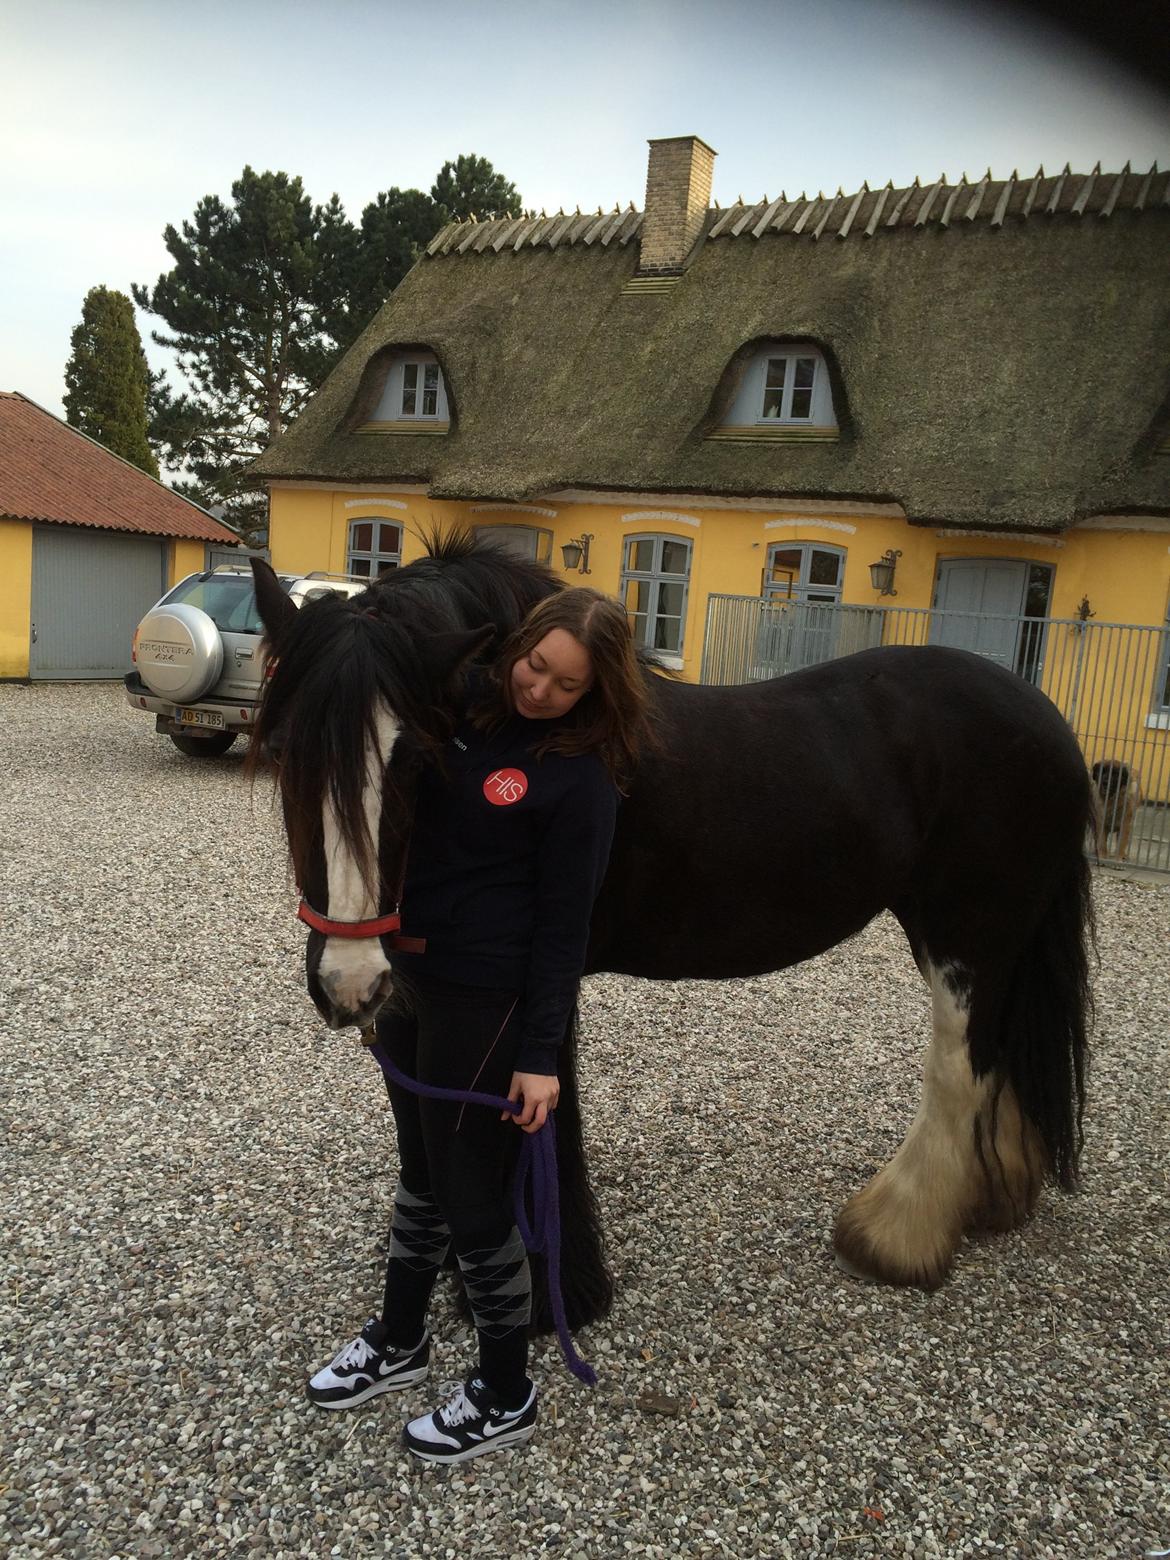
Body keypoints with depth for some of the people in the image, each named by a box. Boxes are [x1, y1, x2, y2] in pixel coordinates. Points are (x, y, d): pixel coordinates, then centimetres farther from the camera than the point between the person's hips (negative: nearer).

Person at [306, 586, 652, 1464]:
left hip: (484, 998, -7)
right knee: (422, 1169, 23)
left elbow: (563, 925, -16)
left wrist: (540, 1055, -15)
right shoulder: (471, 704, 2)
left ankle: (507, 1397, 28)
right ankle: (400, 1342, 44)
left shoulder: (581, 777, -18)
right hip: (410, 974, 8)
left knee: (473, 1196, 6)